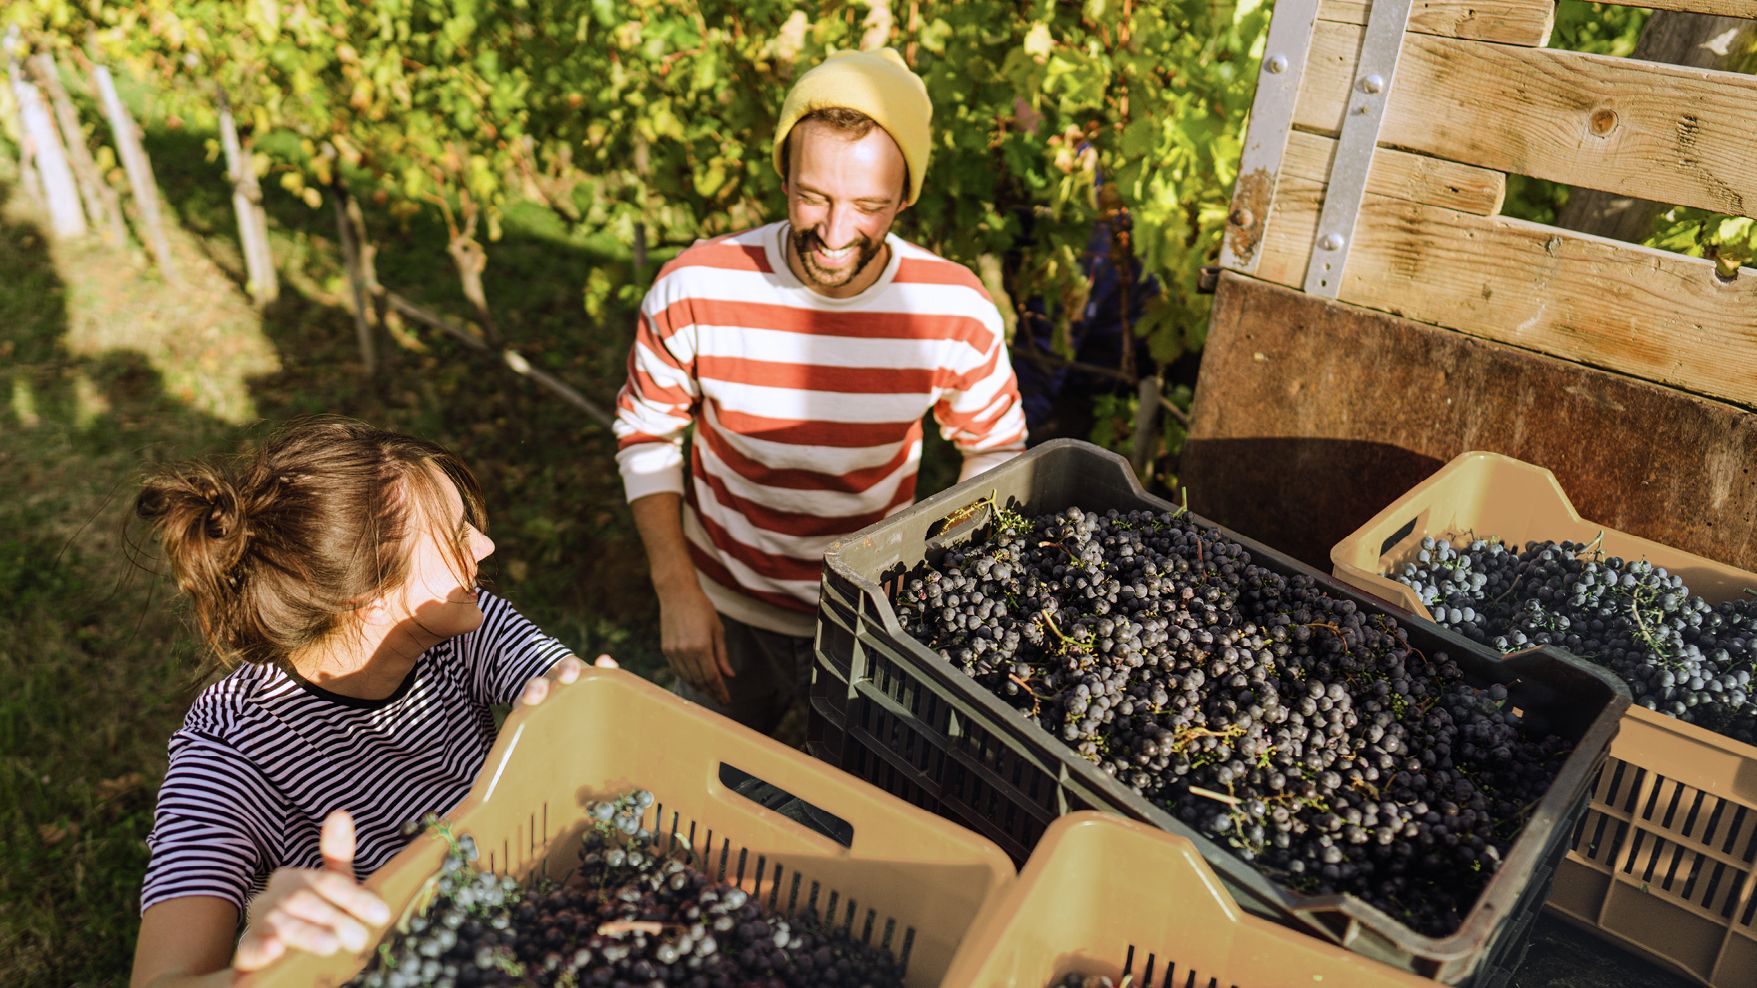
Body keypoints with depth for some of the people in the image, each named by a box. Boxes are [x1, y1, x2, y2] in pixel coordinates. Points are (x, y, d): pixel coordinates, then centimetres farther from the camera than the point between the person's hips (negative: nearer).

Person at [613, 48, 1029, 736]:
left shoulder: (955, 311, -19)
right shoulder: (695, 290, -20)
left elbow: (995, 451, -1)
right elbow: (646, 433, -5)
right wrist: (676, 590, -9)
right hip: (726, 612, 0)